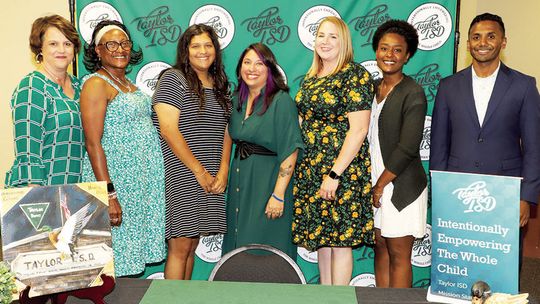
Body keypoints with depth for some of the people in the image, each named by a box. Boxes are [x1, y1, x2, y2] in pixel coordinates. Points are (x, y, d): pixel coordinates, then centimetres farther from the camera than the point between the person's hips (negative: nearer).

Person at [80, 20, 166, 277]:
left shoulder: (128, 83, 14)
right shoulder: (96, 84, -10)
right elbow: (93, 143, -16)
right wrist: (109, 194, -21)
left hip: (143, 177, 8)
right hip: (116, 176, -8)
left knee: (131, 257, 14)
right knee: (112, 267, 1)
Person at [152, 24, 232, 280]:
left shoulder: (220, 85, 15)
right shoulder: (173, 79, -5)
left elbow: (225, 132, 13)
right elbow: (168, 130, -13)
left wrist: (223, 171, -2)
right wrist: (199, 170, -13)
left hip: (211, 179, 6)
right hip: (181, 175, -6)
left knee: (192, 244, 12)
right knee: (181, 246, -4)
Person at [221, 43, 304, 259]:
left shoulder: (281, 101, -12)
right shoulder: (237, 100, 9)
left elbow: (290, 152, -17)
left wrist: (278, 195, -20)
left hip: (268, 182, -7)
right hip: (239, 182, 7)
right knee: (238, 244, 13)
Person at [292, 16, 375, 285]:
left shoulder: (355, 75, -9)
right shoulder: (311, 77, 14)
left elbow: (358, 130, -16)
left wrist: (335, 174, -20)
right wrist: (302, 168, 12)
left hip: (342, 170, -7)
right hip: (310, 170, 8)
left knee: (340, 239, -1)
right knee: (320, 236, 14)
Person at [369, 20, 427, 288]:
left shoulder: (413, 94, -11)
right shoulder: (372, 88, 10)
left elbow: (407, 148, -17)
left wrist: (381, 185, -12)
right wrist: (370, 182, 3)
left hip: (401, 188, -6)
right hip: (374, 183, 7)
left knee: (399, 255, 3)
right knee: (380, 248, 14)